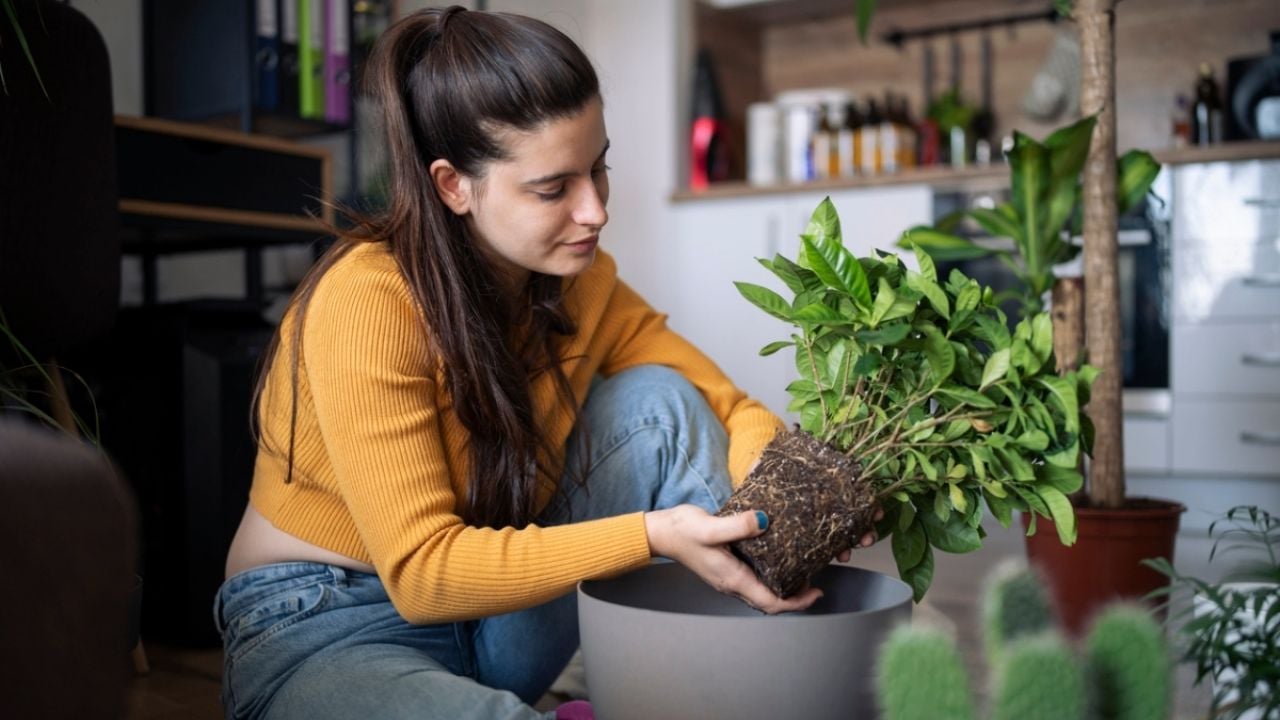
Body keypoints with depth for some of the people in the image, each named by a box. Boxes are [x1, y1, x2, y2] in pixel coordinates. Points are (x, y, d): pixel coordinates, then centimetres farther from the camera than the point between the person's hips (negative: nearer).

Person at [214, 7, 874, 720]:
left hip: (496, 622, 6)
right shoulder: (367, 302, -25)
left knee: (658, 401, -11)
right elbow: (420, 569, -27)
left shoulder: (579, 280, -6)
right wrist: (652, 536, -34)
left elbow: (724, 406, -2)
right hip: (327, 631, -6)